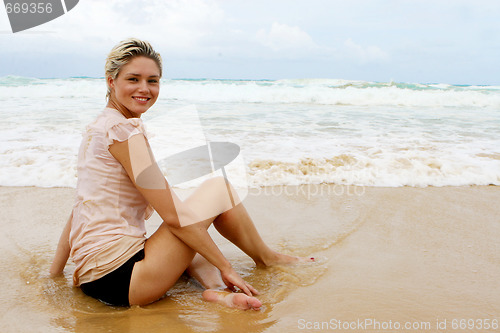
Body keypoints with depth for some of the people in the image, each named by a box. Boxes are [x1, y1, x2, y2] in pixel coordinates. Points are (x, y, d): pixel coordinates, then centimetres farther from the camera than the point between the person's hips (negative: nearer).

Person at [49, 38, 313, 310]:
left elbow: (77, 213, 18)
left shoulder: (97, 128, 14)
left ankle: (216, 288, 1)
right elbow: (173, 216, -17)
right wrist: (226, 267, -9)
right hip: (121, 279, -9)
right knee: (218, 188, -1)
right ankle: (267, 258, 20)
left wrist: (54, 276, 24)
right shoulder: (124, 130, -15)